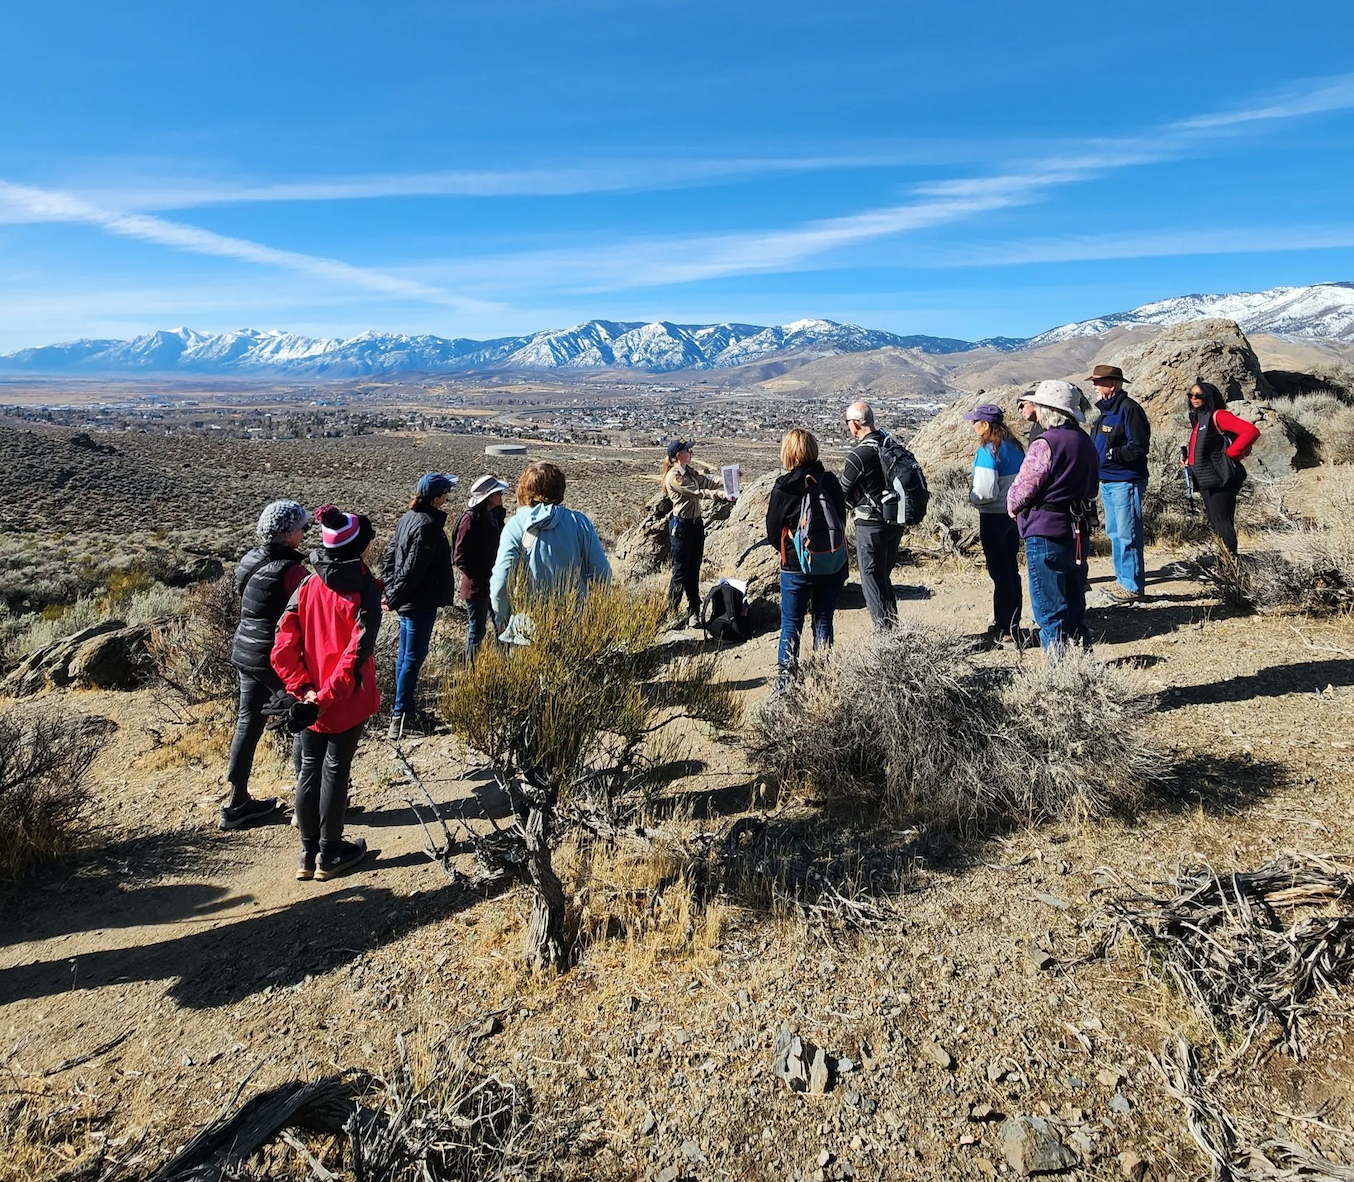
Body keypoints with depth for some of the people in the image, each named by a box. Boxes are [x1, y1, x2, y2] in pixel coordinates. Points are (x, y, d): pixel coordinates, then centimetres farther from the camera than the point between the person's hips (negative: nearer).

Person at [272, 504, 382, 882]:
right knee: (336, 770, 9)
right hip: (346, 702, -4)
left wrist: (303, 689, -9)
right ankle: (330, 854, 24)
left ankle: (308, 853, 28)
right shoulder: (366, 591, -15)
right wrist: (327, 697, -19)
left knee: (309, 769, 16)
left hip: (309, 699, 4)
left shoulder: (307, 587, -1)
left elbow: (282, 649, -8)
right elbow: (357, 653, -23)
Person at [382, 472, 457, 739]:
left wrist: (392, 592, 9)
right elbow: (413, 568, -23)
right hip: (420, 602, -9)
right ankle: (400, 715, 3)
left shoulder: (409, 518, 8)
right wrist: (395, 597, -13)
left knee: (405, 655, 16)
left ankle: (405, 707, 28)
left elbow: (389, 556, 12)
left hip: (407, 602, 9)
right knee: (413, 658, -2)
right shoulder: (429, 525, -20)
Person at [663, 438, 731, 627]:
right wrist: (719, 494, -30)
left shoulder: (690, 472, 12)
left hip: (697, 523, 8)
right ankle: (672, 611, 9)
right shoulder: (673, 477, -16)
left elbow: (708, 482, 8)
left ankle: (694, 612, 17)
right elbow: (696, 492, -23)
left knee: (694, 570, 11)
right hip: (681, 525, -8)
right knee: (681, 571, -2)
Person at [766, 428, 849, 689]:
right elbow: (841, 519, 8)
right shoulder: (830, 481, -3)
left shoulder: (782, 488, -12)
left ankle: (785, 678, 11)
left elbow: (773, 533, -5)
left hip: (796, 568, -3)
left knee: (791, 624, 8)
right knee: (823, 620, 14)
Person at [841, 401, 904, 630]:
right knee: (884, 576, 20)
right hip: (896, 521, 8)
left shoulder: (859, 455, -20)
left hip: (871, 524, -8)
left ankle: (884, 631, 8)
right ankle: (893, 627, 28)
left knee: (872, 579, 4)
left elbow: (843, 493, -10)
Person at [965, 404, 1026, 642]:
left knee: (998, 571, 0)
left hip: (993, 517, -8)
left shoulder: (988, 450, -19)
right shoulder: (1015, 446, 6)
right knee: (1011, 569, 16)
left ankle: (1003, 629, 7)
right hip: (1014, 513, 8)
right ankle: (1013, 624, 26)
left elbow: (985, 492, -24)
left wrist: (972, 497, -5)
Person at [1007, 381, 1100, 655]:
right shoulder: (1085, 442, 12)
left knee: (1050, 611, -1)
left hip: (1046, 533, -9)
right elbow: (1091, 486, 18)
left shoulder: (1045, 444, -16)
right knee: (1074, 606, 18)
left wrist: (1013, 506, 4)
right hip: (1079, 532, 9)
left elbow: (1023, 488, -16)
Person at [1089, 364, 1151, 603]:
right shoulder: (1105, 409, 17)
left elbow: (1138, 448, -19)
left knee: (1127, 534, -6)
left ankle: (1133, 585, -1)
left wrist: (1109, 454, -19)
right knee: (1114, 533, 15)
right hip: (1107, 482, 10)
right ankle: (1123, 579, 24)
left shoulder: (1129, 409, -13)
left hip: (1125, 482, -10)